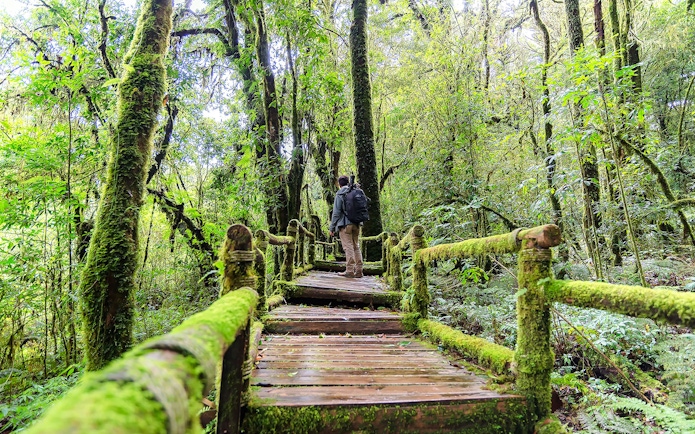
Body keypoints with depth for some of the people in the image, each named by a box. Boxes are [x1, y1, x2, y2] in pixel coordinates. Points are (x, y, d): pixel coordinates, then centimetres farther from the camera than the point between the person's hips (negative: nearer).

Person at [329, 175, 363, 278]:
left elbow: (336, 212, -7)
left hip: (345, 224, -5)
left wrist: (332, 227, -4)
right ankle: (358, 270, 10)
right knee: (356, 247, 10)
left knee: (348, 247, -5)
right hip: (356, 223, 5)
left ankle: (349, 271, -5)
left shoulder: (340, 194, -4)